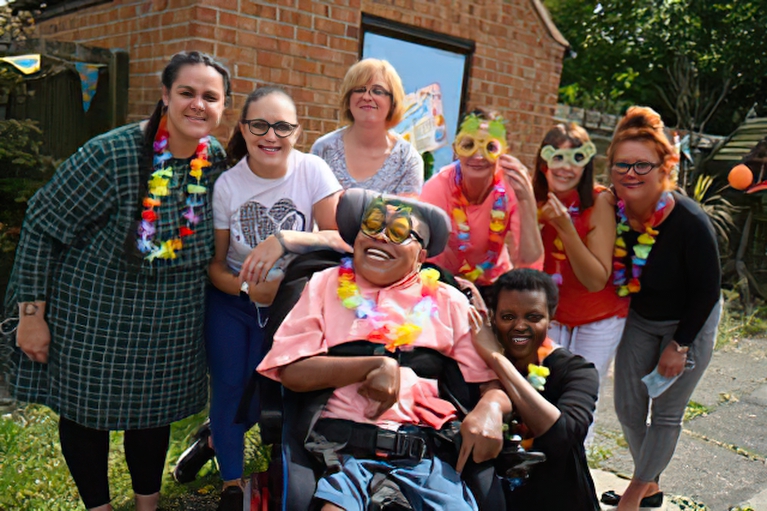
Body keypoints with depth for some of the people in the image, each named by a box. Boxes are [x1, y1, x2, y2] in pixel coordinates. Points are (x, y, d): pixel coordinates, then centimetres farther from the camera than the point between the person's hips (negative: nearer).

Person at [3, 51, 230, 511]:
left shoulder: (218, 160, -7)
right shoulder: (114, 153, -22)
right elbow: (43, 224, -15)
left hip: (171, 326, 4)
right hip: (93, 316, -4)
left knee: (155, 413, 18)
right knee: (85, 410, 13)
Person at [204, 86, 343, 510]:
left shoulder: (311, 171, -16)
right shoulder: (227, 184, -12)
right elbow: (214, 263, -7)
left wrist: (287, 242, -38)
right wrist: (247, 288, -26)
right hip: (231, 302, 0)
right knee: (228, 387, 1)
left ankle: (215, 440, 37)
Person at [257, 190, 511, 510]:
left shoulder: (448, 301, 16)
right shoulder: (326, 284, 14)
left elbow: (494, 382, 10)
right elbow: (292, 372, 1)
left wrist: (490, 409, -12)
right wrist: (376, 365, -10)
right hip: (339, 447, -2)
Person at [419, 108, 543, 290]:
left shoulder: (512, 187, -17)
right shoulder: (437, 188, -20)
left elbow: (530, 265, -23)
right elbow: (425, 258, -17)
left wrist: (526, 200, -32)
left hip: (493, 283, 2)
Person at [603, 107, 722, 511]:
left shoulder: (690, 221, -31)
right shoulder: (614, 209, -18)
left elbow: (707, 289, -20)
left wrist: (680, 344, -15)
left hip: (690, 324, -4)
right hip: (639, 319, 5)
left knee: (666, 414, 8)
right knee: (627, 408, 9)